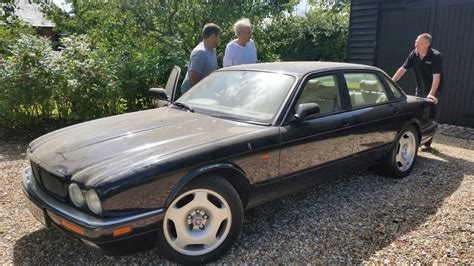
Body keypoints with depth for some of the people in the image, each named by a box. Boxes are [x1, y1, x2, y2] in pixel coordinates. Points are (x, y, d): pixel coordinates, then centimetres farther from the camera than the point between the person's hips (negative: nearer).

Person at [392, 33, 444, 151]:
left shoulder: (436, 56, -21)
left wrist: (431, 94, -38)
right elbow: (402, 69, -4)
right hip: (420, 90, 5)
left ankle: (427, 144, 7)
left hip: (434, 91, -5)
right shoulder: (414, 54, -6)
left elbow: (436, 77, -28)